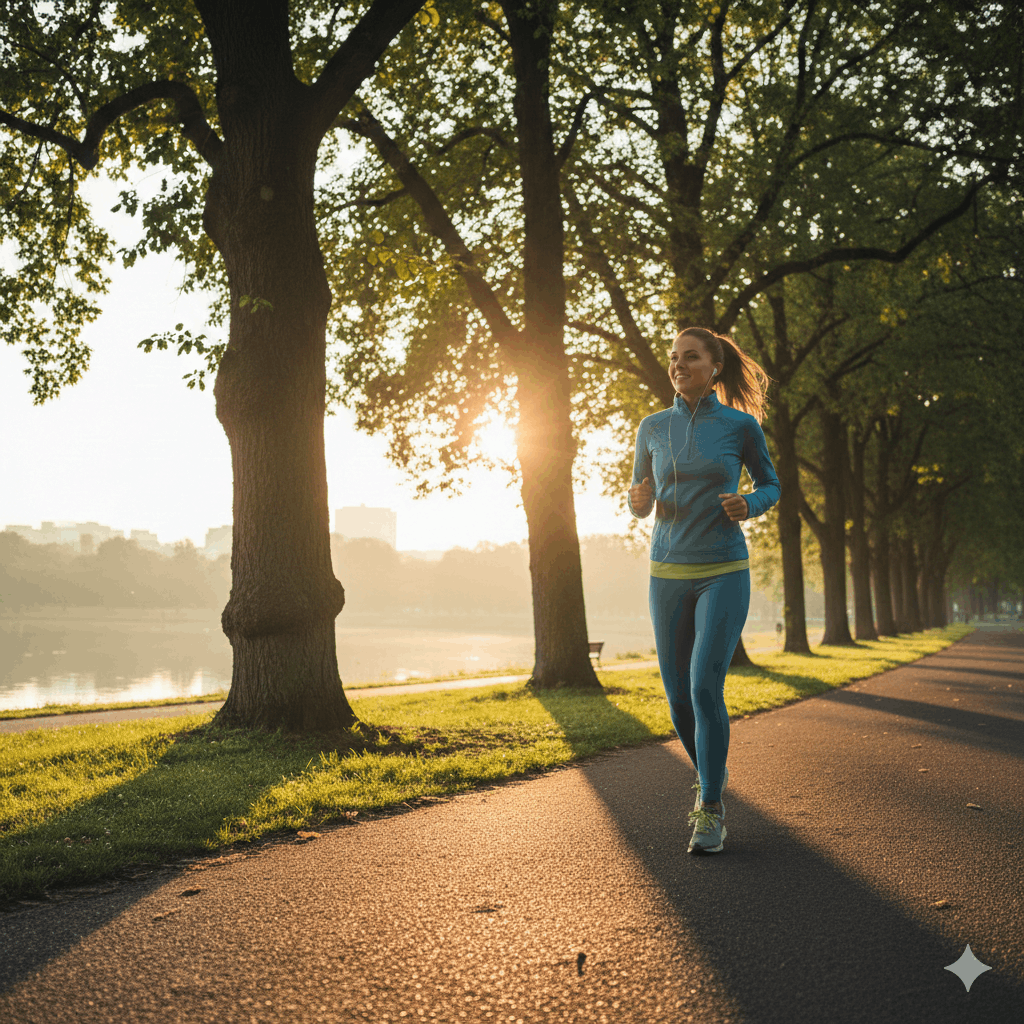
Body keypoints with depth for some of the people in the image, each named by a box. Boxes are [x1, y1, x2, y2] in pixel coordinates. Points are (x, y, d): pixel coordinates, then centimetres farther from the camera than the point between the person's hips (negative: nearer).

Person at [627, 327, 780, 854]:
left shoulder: (741, 425, -3)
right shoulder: (653, 429, 5)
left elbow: (770, 485, 9)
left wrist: (747, 505, -13)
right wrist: (637, 502, -12)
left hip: (723, 573, -3)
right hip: (667, 573, 3)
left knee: (705, 685, -17)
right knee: (677, 694, 7)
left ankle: (711, 809, -5)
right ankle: (710, 772, 36)